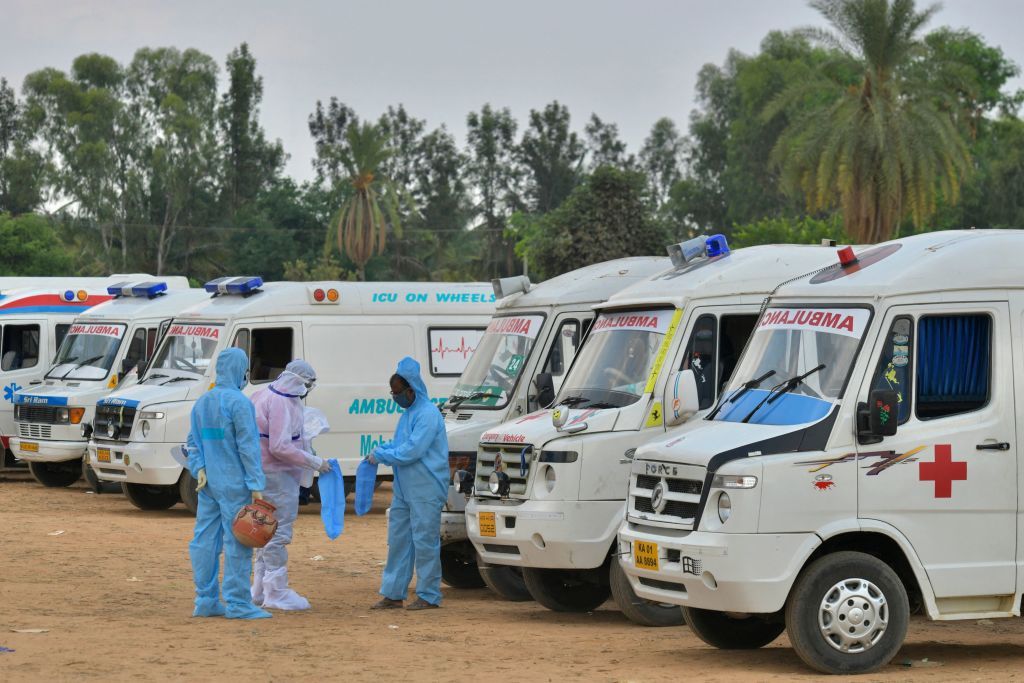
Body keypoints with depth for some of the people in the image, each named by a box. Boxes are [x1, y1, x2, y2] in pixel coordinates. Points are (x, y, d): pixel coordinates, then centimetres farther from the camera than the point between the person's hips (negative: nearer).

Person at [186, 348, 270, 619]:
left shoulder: (202, 402, 12)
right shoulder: (238, 402, -13)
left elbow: (194, 442, 11)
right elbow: (247, 446, -15)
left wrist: (199, 469, 1)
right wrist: (256, 485, -14)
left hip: (208, 483, 8)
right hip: (233, 484, -8)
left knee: (206, 540, 8)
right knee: (237, 543, -4)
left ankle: (206, 601, 12)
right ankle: (237, 603, -3)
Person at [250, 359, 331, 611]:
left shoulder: (265, 395, 12)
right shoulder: (282, 404, -19)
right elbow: (280, 447, -25)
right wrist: (315, 462, -20)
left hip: (266, 473, 11)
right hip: (278, 476, -11)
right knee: (279, 532, -6)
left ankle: (261, 589, 27)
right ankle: (276, 592, -2)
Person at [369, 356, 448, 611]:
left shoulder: (428, 414, -15)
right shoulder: (408, 414, 16)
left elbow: (413, 450, -21)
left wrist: (381, 455, -11)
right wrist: (382, 449, 5)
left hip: (426, 491, -10)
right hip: (404, 490, 10)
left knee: (425, 541, -4)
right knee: (398, 539, 12)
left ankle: (429, 596, 2)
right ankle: (393, 594, 18)